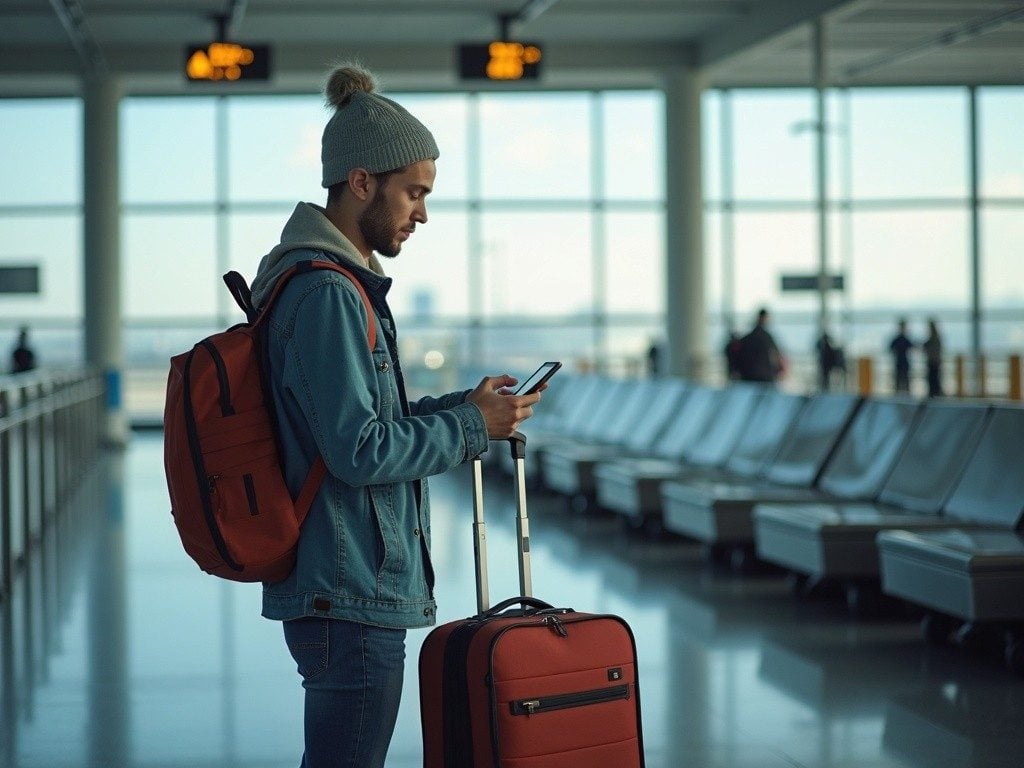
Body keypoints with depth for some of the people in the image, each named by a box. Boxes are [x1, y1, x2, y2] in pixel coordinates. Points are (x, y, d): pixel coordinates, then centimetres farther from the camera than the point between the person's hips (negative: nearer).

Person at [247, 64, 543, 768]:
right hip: (352, 597, -11)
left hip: (339, 588, 11)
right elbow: (360, 450, -22)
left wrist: (463, 404, 9)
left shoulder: (342, 284, 15)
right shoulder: (326, 294, -18)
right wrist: (472, 426, -12)